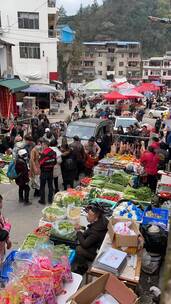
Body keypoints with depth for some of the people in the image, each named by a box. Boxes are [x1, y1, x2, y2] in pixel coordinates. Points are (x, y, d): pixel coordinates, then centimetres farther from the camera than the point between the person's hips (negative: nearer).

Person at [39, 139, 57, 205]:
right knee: (50, 185, 14)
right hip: (51, 171, 6)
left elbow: (41, 163, -18)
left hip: (44, 172, -6)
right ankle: (50, 199, 22)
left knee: (42, 186, 6)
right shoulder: (53, 152, -1)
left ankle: (42, 200, 12)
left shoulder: (44, 153, -21)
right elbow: (55, 162, 5)